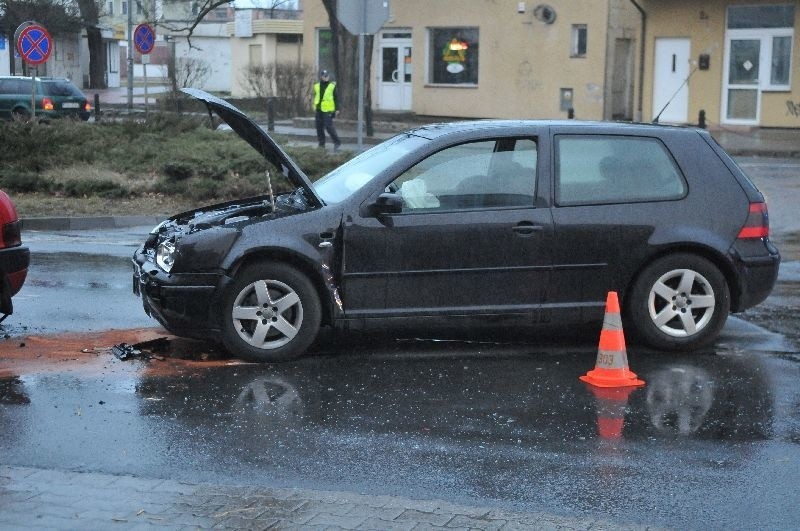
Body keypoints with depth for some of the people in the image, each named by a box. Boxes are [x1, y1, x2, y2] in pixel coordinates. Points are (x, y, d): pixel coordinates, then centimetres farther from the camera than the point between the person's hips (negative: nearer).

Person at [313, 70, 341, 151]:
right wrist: (315, 107, 20)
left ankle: (337, 143, -2)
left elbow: (336, 98, -1)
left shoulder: (332, 86, -1)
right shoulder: (317, 86, 12)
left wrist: (337, 109, -5)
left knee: (329, 127, -12)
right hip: (318, 111, 6)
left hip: (328, 110, -5)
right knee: (319, 128, 8)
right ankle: (321, 144, 17)